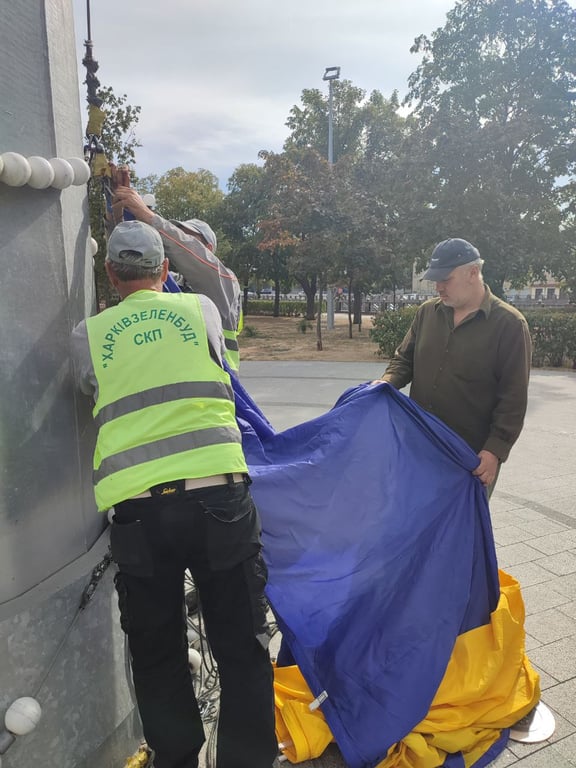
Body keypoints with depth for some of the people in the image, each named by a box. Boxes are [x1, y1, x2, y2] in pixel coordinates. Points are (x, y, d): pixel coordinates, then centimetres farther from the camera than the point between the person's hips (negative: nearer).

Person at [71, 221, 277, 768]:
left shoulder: (88, 335, 11)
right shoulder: (201, 309, 11)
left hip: (136, 511, 1)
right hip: (217, 496, 0)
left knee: (157, 659, 20)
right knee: (242, 652, 12)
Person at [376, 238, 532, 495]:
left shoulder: (509, 324, -9)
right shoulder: (427, 312, 5)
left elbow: (513, 399, -11)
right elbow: (405, 358, 15)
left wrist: (496, 449, -17)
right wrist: (387, 382, -6)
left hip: (471, 455, -4)